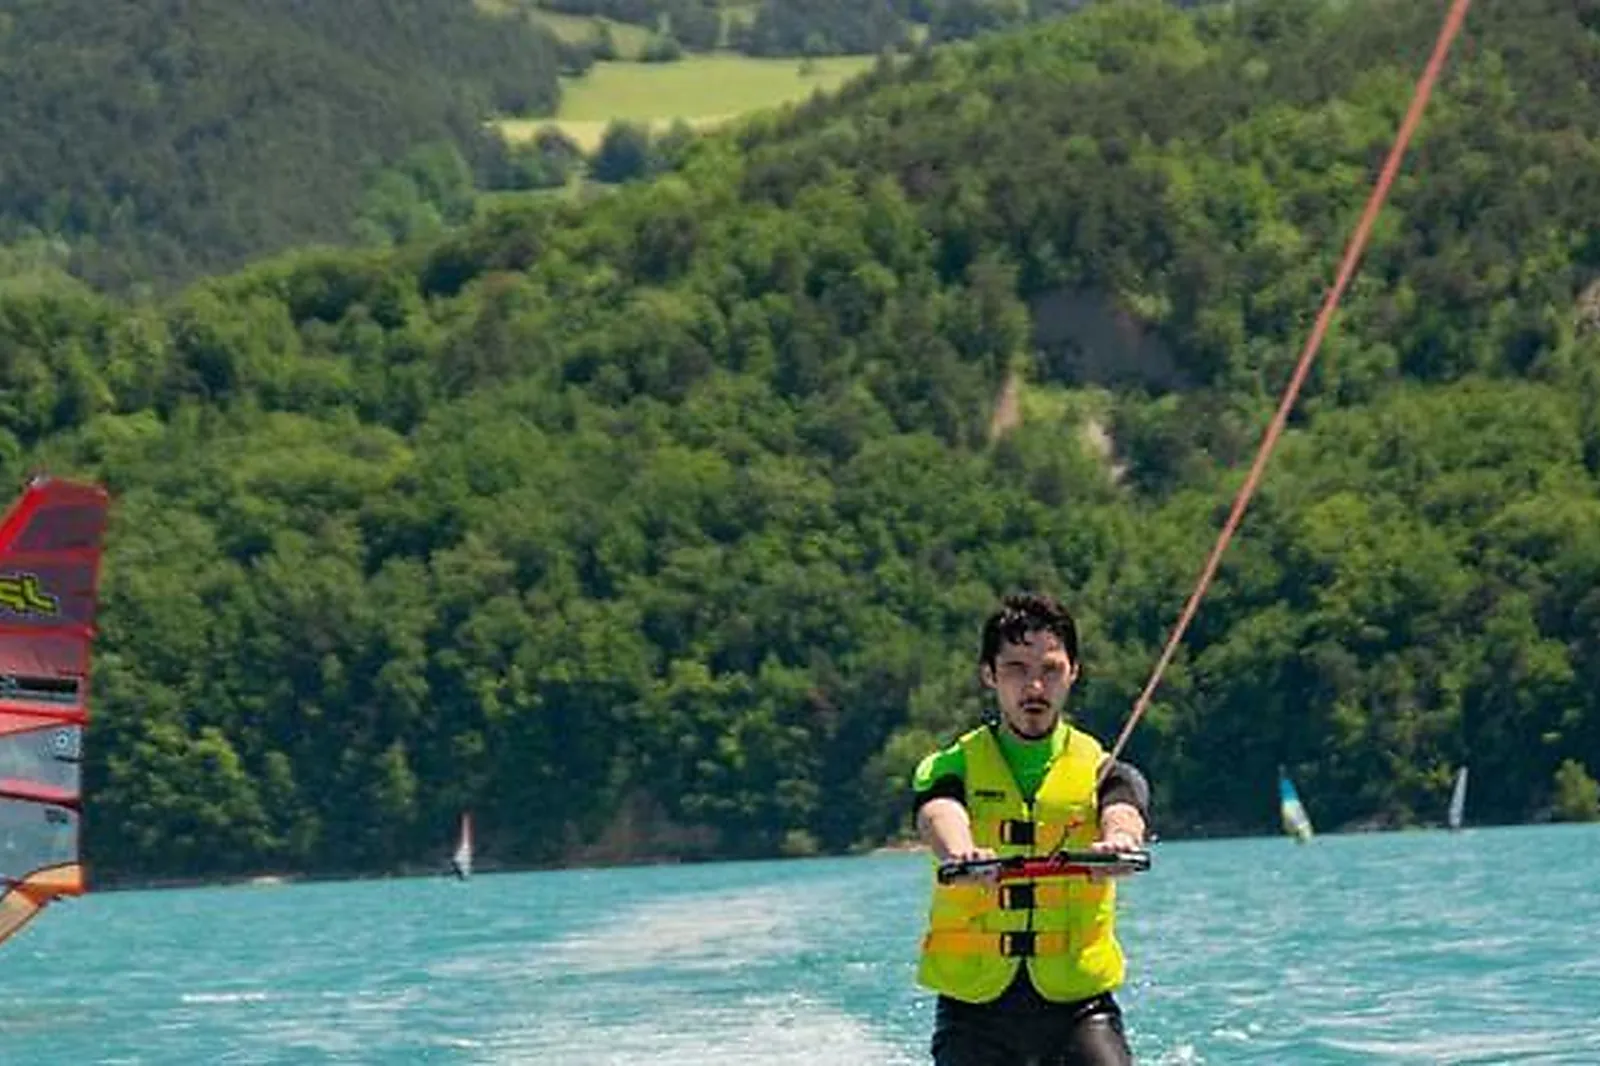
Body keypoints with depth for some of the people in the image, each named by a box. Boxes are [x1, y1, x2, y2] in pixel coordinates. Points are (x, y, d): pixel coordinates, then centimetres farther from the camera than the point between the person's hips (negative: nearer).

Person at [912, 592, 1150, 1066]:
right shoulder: (953, 768, 5)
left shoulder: (1100, 770, 6)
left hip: (1077, 1001, 0)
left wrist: (1118, 841, -42)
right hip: (975, 1003, 0)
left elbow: (1121, 813, -16)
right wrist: (962, 855, -42)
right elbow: (939, 816, -17)